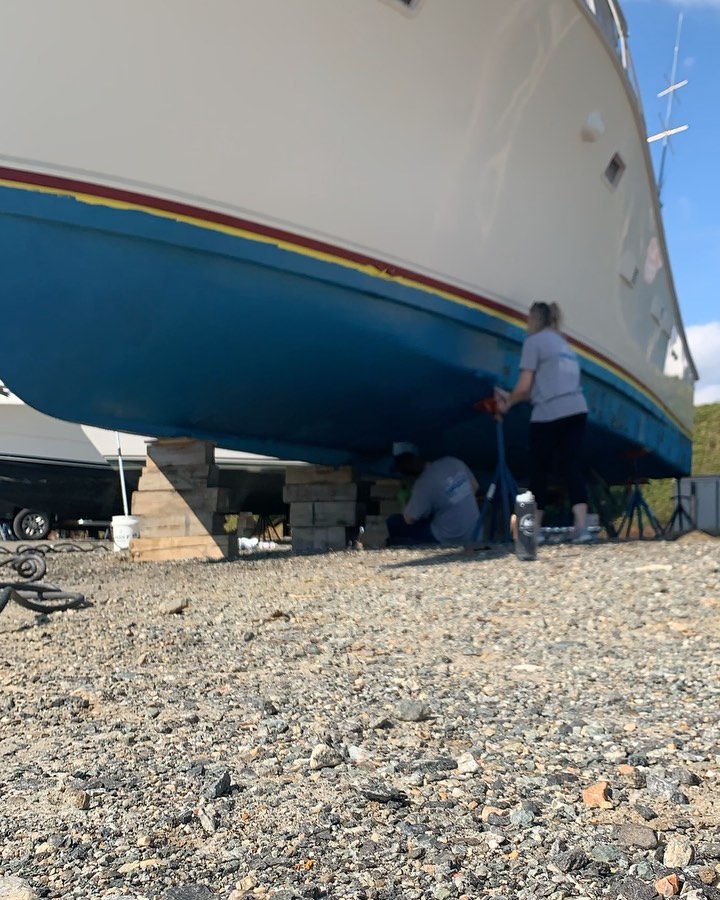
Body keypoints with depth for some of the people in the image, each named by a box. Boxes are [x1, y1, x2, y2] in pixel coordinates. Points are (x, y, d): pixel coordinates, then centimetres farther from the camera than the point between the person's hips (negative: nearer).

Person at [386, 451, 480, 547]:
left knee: (393, 523, 2)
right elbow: (474, 486, 11)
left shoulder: (423, 485, -23)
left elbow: (409, 519, -10)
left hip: (450, 538, -6)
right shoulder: (452, 461, -5)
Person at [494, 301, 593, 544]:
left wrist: (508, 403, 14)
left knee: (539, 471, 5)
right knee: (573, 468, 1)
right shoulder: (564, 344, 26)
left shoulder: (534, 341, 2)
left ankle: (534, 530, 15)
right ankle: (581, 526, -9)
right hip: (577, 410, 7)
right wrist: (510, 396, 27)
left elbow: (525, 386, -4)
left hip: (550, 414, -7)